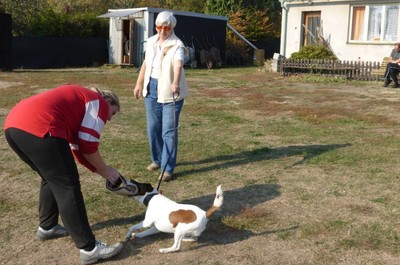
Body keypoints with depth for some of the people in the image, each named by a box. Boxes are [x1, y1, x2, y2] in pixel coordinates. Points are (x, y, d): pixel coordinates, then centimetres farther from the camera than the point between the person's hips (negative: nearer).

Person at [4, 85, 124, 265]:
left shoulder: (81, 100, 36)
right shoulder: (99, 102, 12)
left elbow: (79, 148, 34)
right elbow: (88, 145, 2)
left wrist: (101, 171, 33)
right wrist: (105, 170, 16)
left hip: (14, 125, 10)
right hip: (37, 128, -10)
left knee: (52, 179, 27)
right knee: (68, 187, -2)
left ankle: (46, 227, 40)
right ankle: (89, 249, 3)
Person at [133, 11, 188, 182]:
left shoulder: (177, 45, -15)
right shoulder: (151, 42, 6)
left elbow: (178, 65, -33)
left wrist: (176, 83, -51)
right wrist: (139, 84, 18)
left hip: (170, 92, -6)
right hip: (151, 89, 6)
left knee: (169, 130, -4)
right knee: (153, 127, 13)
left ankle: (167, 168, 2)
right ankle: (157, 160, 31)